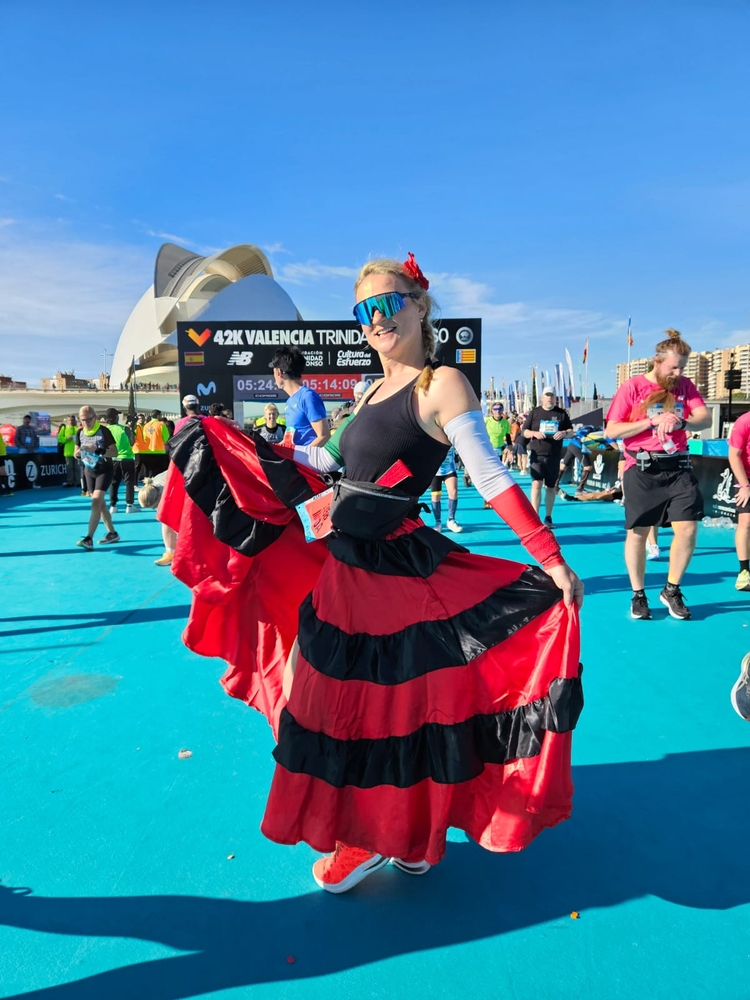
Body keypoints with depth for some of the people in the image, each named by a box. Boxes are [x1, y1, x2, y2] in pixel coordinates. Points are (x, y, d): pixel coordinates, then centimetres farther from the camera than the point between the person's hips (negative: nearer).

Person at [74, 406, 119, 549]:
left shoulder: (104, 431, -14)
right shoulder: (80, 433, 2)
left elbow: (114, 452, -16)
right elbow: (76, 453, 9)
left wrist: (98, 450, -31)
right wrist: (78, 453, -15)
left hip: (104, 470, -6)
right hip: (89, 470, 6)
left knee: (96, 502, -17)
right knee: (100, 503, 12)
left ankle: (89, 538, -19)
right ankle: (112, 533, 25)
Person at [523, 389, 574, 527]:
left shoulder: (562, 413, 8)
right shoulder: (535, 412, 5)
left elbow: (571, 431, 11)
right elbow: (524, 432, 5)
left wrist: (564, 433, -13)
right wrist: (534, 433, -16)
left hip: (554, 456, 2)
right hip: (537, 455, -2)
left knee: (551, 487, 8)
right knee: (536, 484, -13)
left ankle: (548, 517, 18)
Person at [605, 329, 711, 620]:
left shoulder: (685, 385, 8)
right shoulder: (632, 387, -4)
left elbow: (705, 418, -3)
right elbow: (612, 430, -8)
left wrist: (679, 422, -24)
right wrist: (653, 420, -15)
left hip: (678, 468, 3)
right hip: (642, 470, -3)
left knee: (688, 529, -3)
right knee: (638, 532, 3)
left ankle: (672, 590, 18)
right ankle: (638, 595, 19)